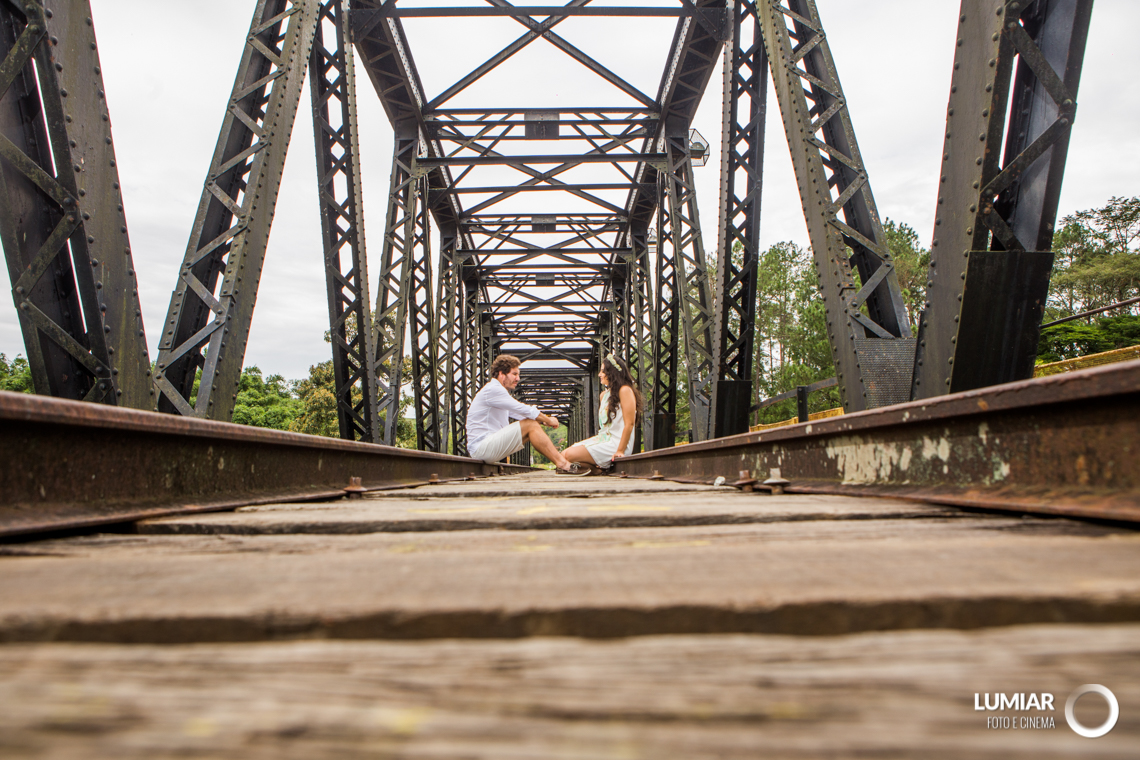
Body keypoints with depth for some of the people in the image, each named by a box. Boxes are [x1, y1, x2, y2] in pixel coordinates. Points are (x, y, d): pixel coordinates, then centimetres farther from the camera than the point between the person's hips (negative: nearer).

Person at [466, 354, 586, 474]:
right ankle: (563, 464, -21)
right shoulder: (492, 390, -11)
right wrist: (548, 420, -3)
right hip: (482, 447, -10)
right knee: (531, 425, -18)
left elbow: (520, 414, 19)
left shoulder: (498, 391, 23)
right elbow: (524, 410, -15)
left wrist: (544, 420, 2)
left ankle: (561, 457, 2)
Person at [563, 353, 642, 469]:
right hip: (602, 438, 9)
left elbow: (629, 424, -15)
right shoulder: (604, 394, 19)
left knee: (571, 455, -23)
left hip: (616, 443, -9)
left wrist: (620, 451, -19)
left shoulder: (625, 390, -9)